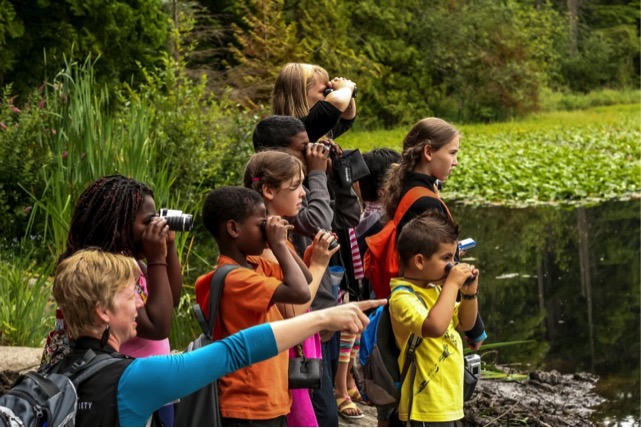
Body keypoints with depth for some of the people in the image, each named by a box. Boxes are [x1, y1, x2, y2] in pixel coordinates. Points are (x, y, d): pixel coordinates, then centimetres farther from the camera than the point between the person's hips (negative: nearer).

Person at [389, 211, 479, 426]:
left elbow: (465, 323, 20)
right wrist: (452, 284, -29)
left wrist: (470, 293, 2)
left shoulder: (435, 290, 8)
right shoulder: (403, 297, -20)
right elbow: (434, 326, -38)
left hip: (447, 401, 10)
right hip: (428, 405, -10)